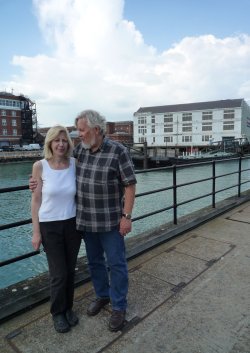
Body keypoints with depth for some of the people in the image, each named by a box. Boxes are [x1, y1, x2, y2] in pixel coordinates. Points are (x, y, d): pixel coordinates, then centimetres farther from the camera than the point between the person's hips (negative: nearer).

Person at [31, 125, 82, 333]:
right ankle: (58, 313, 33)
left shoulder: (75, 164, -5)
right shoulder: (40, 166, -10)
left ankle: (68, 308, 38)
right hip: (49, 226, -2)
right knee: (59, 273, 6)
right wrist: (36, 231, -5)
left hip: (73, 224, 2)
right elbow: (36, 200, -5)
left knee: (70, 270, 13)